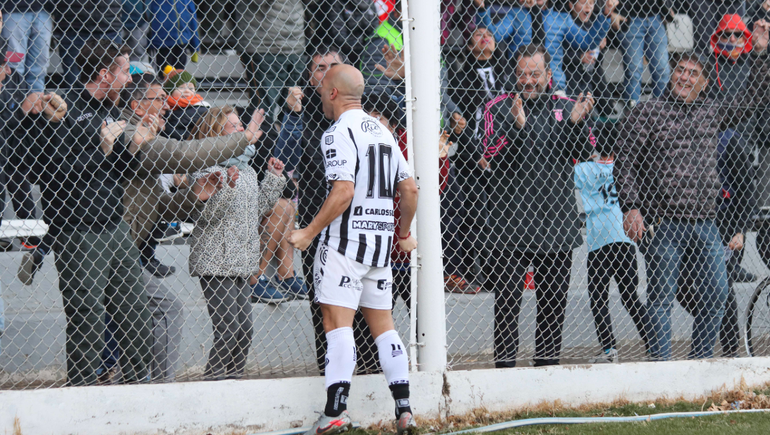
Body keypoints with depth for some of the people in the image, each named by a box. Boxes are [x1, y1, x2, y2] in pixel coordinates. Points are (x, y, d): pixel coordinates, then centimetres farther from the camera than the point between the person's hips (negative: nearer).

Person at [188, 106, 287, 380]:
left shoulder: (246, 169, 16)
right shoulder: (207, 167, -12)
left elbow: (258, 208, 21)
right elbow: (204, 213, -20)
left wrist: (274, 178, 16)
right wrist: (227, 187, -30)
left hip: (241, 262, 9)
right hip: (216, 263, -9)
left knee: (243, 330, 9)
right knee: (228, 330, -12)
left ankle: (233, 377, 17)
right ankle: (213, 381, -6)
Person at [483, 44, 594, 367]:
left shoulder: (565, 108, 10)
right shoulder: (500, 108, 2)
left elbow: (583, 153, 1)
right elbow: (494, 158, -9)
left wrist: (576, 123, -17)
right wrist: (517, 127, -24)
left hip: (557, 219, 3)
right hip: (510, 217, -3)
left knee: (554, 297, 8)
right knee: (508, 297, -5)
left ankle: (547, 358, 18)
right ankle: (505, 362, -1)